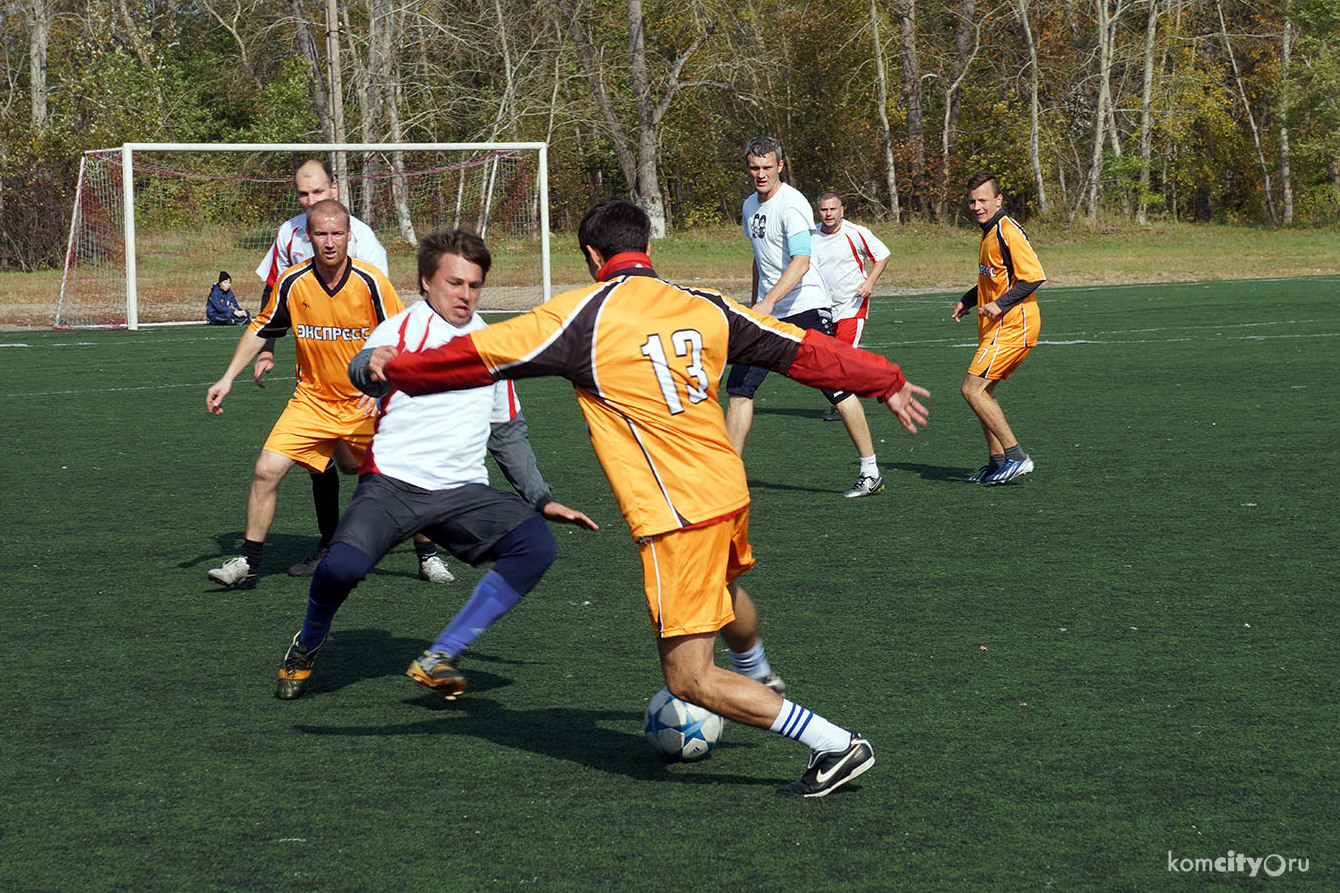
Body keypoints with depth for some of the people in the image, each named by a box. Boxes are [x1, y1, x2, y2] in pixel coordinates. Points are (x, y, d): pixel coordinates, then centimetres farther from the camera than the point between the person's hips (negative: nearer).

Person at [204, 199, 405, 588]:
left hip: (367, 404, -1)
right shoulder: (292, 283, -8)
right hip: (313, 399, 1)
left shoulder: (371, 282, -14)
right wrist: (227, 379, 4)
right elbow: (261, 330, 9)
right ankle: (248, 560, 0)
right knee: (266, 471, -12)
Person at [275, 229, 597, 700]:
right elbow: (360, 372, -24)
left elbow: (508, 433, 27)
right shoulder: (403, 329, 0)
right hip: (391, 484, -5)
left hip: (464, 492, 5)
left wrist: (544, 499, 21)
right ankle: (306, 648, 6)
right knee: (343, 565, -30)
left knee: (537, 545, -21)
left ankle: (439, 659, -12)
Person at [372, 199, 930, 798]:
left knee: (690, 680, -2)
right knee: (723, 592, 38)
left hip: (676, 516, -7)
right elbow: (803, 350, 13)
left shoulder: (581, 315, -9)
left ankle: (835, 745, -6)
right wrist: (886, 383, 27)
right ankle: (757, 681, 64)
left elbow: (480, 357, -3)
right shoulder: (704, 307, 5)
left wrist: (395, 368, 13)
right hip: (729, 490, 7)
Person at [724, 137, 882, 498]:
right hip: (767, 311, 8)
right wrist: (754, 307, 30)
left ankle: (870, 472, 2)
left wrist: (768, 301, -36)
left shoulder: (791, 203, -13)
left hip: (806, 308, -8)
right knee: (738, 388, -2)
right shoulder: (751, 206, 13)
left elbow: (801, 263, -25)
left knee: (837, 390, -6)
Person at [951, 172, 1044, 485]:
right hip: (995, 328, 10)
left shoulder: (1007, 231, -15)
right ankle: (997, 461, 19)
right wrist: (967, 301, 18)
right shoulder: (989, 232, 15)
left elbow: (1034, 276, -20)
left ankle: (1016, 456, -11)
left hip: (1011, 327, -10)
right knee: (982, 391, 12)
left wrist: (1001, 304, -23)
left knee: (972, 389, -13)